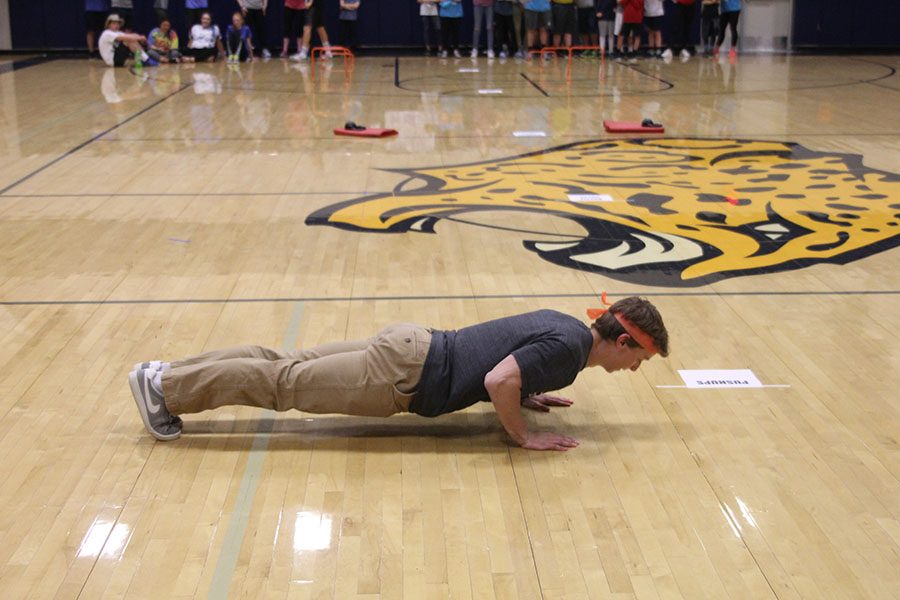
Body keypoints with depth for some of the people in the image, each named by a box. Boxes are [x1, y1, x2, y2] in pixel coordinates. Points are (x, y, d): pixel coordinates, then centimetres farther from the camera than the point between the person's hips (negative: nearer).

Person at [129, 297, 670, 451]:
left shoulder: (565, 327, 13)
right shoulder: (568, 346, -16)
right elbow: (498, 381, -30)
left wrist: (526, 395, 18)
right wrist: (525, 436, -16)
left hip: (413, 349, 8)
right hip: (408, 372, -8)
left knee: (290, 367, 11)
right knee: (287, 384, -3)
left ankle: (172, 374, 17)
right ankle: (164, 386, 3)